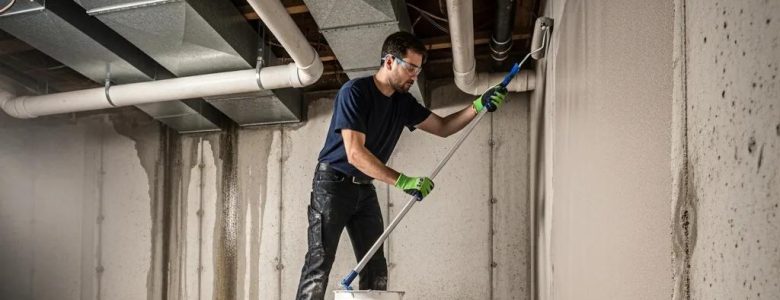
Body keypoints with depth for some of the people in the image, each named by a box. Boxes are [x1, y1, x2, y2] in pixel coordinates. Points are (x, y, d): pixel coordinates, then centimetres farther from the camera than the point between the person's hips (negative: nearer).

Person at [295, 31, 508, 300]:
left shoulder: (403, 102, 6)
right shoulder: (354, 92, -17)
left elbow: (442, 127, 15)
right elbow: (355, 153, -26)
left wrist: (479, 106, -1)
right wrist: (402, 181, -32)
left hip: (365, 189, 7)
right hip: (334, 183, -7)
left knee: (376, 268, -1)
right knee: (320, 262, -13)